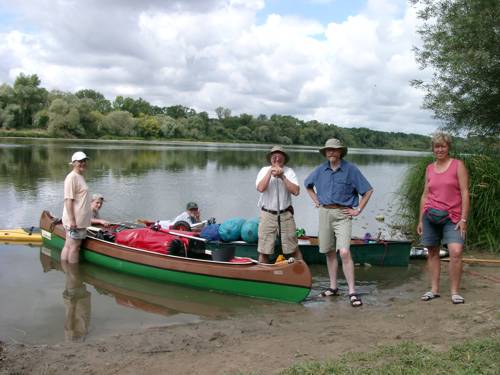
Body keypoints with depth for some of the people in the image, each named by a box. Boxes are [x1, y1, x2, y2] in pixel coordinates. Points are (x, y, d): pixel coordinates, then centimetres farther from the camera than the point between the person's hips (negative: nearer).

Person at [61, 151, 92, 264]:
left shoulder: (80, 177, 17)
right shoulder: (72, 177, -13)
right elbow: (68, 200, -19)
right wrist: (72, 220, -22)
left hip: (80, 220, 9)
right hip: (74, 221, -9)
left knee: (68, 246, 13)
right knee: (74, 247, -3)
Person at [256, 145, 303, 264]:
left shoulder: (289, 171, 1)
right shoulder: (264, 170, 2)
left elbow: (296, 191, -11)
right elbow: (260, 188, -16)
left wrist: (282, 176, -14)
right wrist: (270, 172, -14)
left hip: (286, 215, 0)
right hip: (267, 214, 0)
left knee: (294, 249, 4)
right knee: (264, 251, 3)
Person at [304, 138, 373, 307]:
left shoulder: (350, 169, -6)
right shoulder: (320, 169, 6)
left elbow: (368, 190, -2)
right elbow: (308, 184, 25)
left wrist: (358, 210, -4)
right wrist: (316, 201, 14)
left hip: (343, 214, -4)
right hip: (325, 213, 5)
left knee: (344, 252, -15)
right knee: (330, 252, 11)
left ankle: (352, 292, -10)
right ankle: (333, 287, 24)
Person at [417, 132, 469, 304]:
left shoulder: (458, 165, 0)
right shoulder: (429, 168, 11)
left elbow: (465, 193, -4)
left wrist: (463, 219, -11)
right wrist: (420, 220, 12)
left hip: (452, 217, -4)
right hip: (430, 215, 4)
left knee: (456, 252, -15)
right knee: (432, 252, 6)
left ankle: (454, 291, -3)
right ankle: (434, 289, 16)